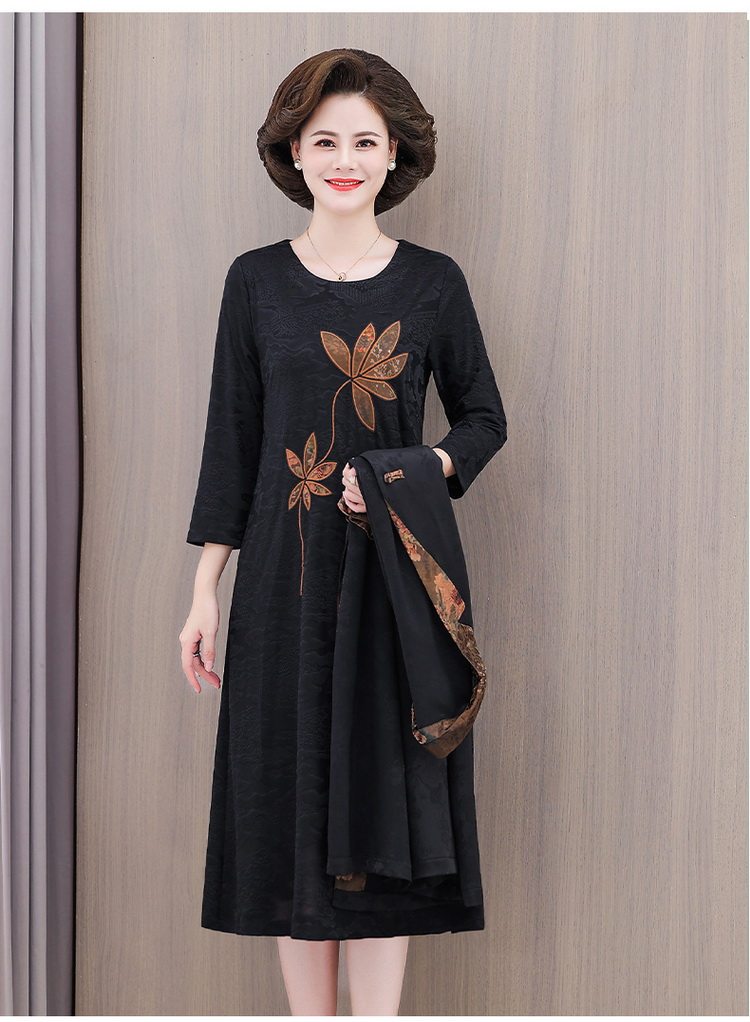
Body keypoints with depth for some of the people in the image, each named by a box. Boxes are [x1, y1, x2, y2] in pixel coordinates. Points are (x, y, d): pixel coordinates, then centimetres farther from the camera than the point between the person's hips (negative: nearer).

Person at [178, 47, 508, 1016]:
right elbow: (231, 436, 5)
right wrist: (204, 593, 2)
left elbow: (484, 418, 9)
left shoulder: (433, 280, 3)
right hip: (285, 575, 1)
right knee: (292, 792, 4)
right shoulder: (257, 280, 3)